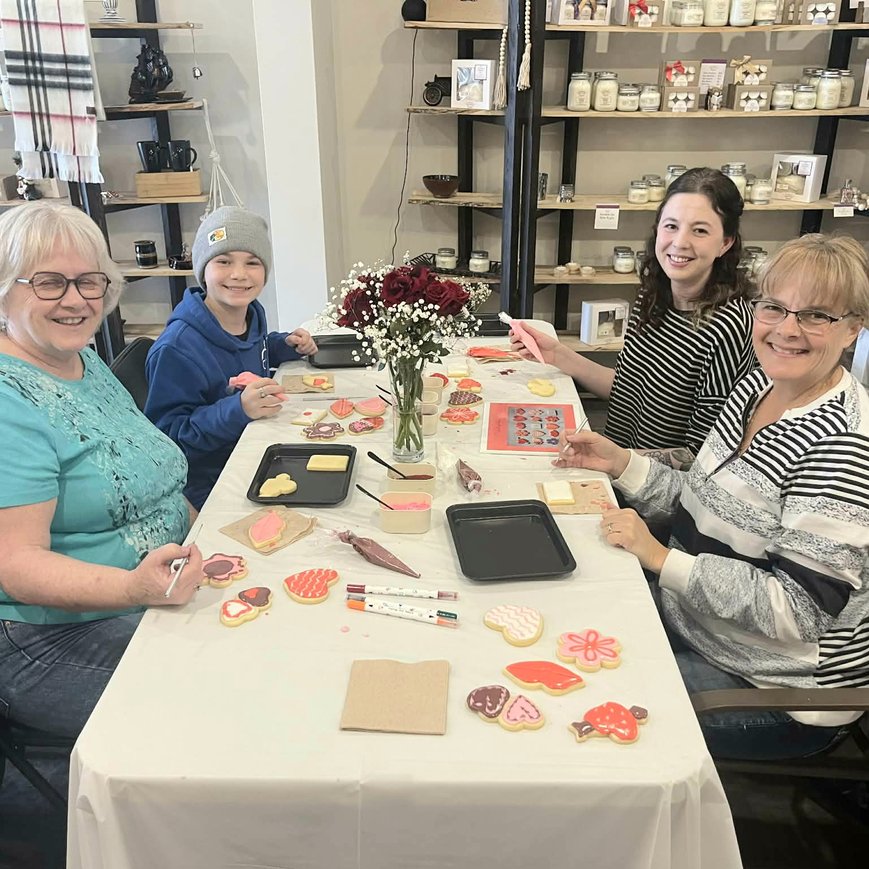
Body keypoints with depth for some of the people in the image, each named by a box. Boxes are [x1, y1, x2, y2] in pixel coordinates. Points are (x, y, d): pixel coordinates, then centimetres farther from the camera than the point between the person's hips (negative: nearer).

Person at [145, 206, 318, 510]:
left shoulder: (253, 313, 2)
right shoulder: (176, 349, -22)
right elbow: (167, 437, -21)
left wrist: (287, 344, 5)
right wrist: (237, 409, -33)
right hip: (210, 494, -8)